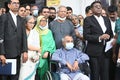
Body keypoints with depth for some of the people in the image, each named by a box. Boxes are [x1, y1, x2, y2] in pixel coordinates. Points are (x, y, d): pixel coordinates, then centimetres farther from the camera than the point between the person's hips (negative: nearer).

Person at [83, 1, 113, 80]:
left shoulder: (107, 19, 16)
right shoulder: (88, 20, -1)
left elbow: (110, 34, 21)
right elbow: (86, 36, -9)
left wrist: (110, 37, -1)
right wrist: (99, 38, -19)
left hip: (106, 51, 5)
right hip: (94, 52, -5)